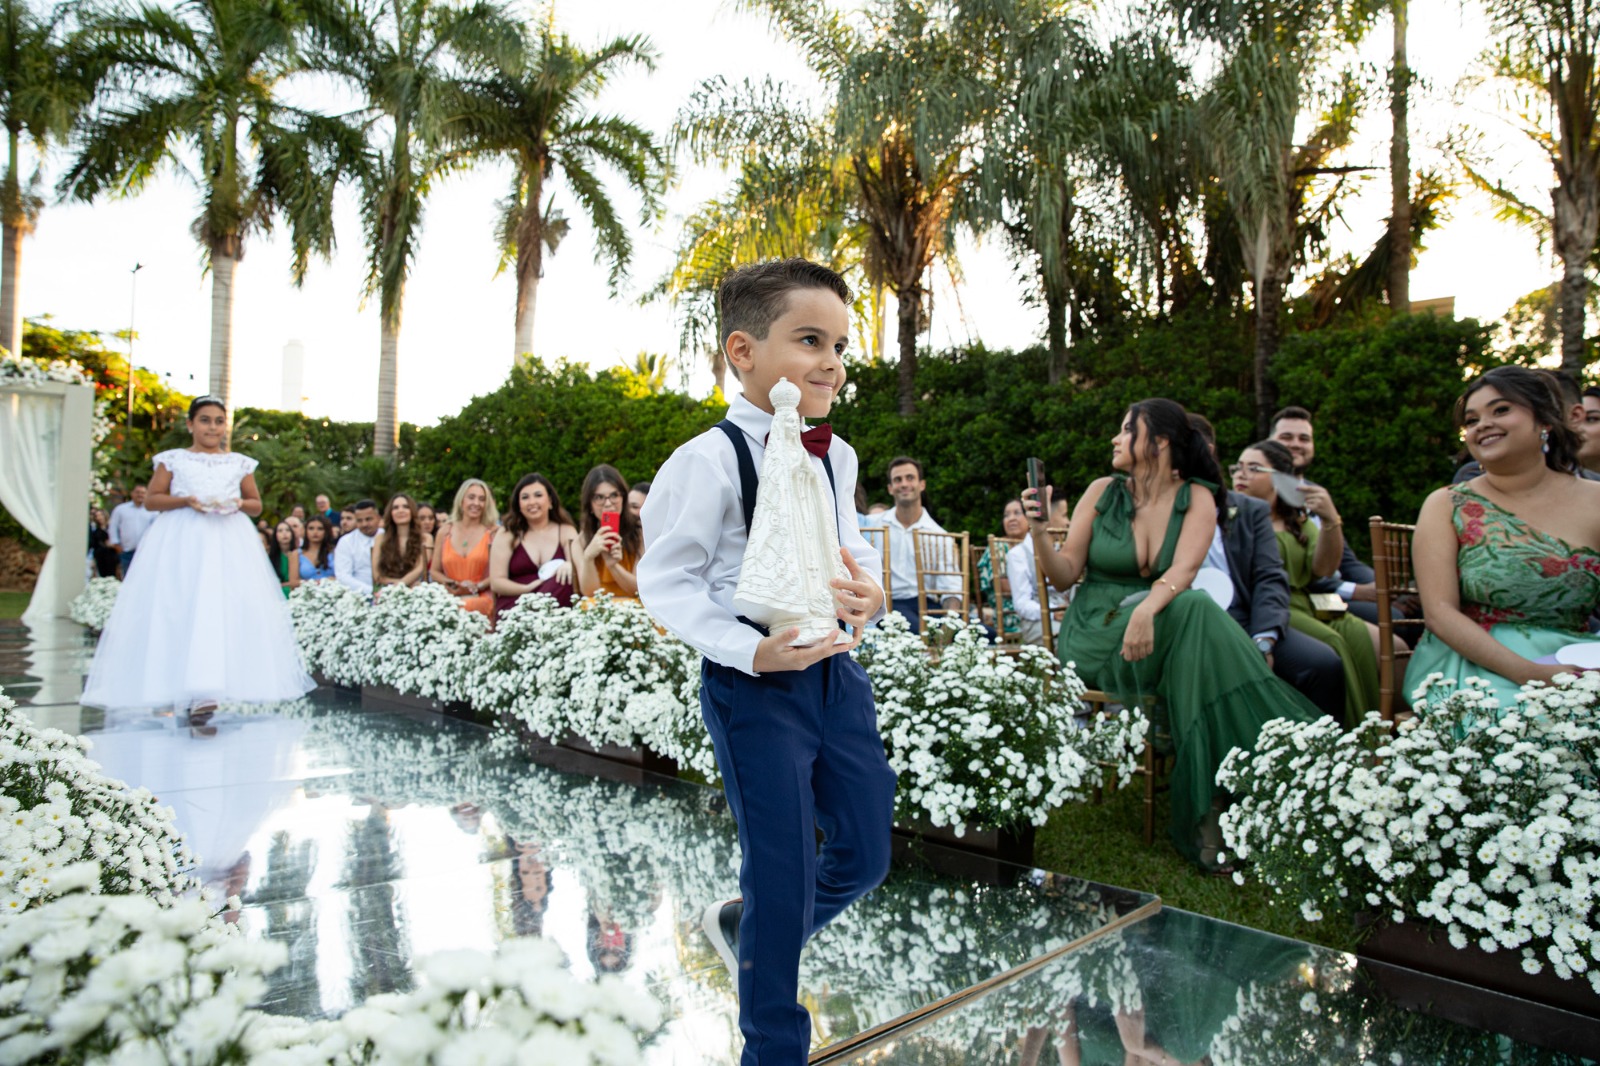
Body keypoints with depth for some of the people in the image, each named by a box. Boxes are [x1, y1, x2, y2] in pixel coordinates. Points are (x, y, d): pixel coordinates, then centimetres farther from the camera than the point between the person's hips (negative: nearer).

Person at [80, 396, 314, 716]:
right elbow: (151, 499, 7)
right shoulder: (173, 460, 8)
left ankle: (204, 692, -10)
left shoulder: (240, 463, 13)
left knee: (226, 609, -10)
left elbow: (257, 505, 17)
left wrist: (240, 504, -4)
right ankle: (192, 693, -5)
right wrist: (185, 501, -10)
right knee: (178, 611, -8)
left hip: (228, 544, 1)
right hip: (181, 542, -1)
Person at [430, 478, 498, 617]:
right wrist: (453, 585, -3)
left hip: (481, 601, -2)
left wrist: (478, 586, -11)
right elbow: (435, 572, 15)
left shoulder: (493, 533, 3)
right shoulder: (445, 532, 12)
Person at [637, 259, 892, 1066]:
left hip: (835, 669, 7)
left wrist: (869, 590, -9)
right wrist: (753, 652, -25)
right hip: (754, 685, -7)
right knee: (783, 874, 2)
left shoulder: (835, 456, 7)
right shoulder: (709, 460, -15)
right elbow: (665, 578, -14)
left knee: (865, 854, 14)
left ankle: (742, 925, 41)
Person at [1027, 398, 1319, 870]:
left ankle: (1207, 809, -28)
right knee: (1195, 609, -29)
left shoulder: (1197, 498, 4)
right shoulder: (1102, 492, 5)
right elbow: (1064, 575, 3)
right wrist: (1039, 530, -14)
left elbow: (1183, 570, -14)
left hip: (1164, 629, 1)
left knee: (1193, 610, -33)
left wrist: (1148, 607, -34)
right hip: (1092, 636, -1)